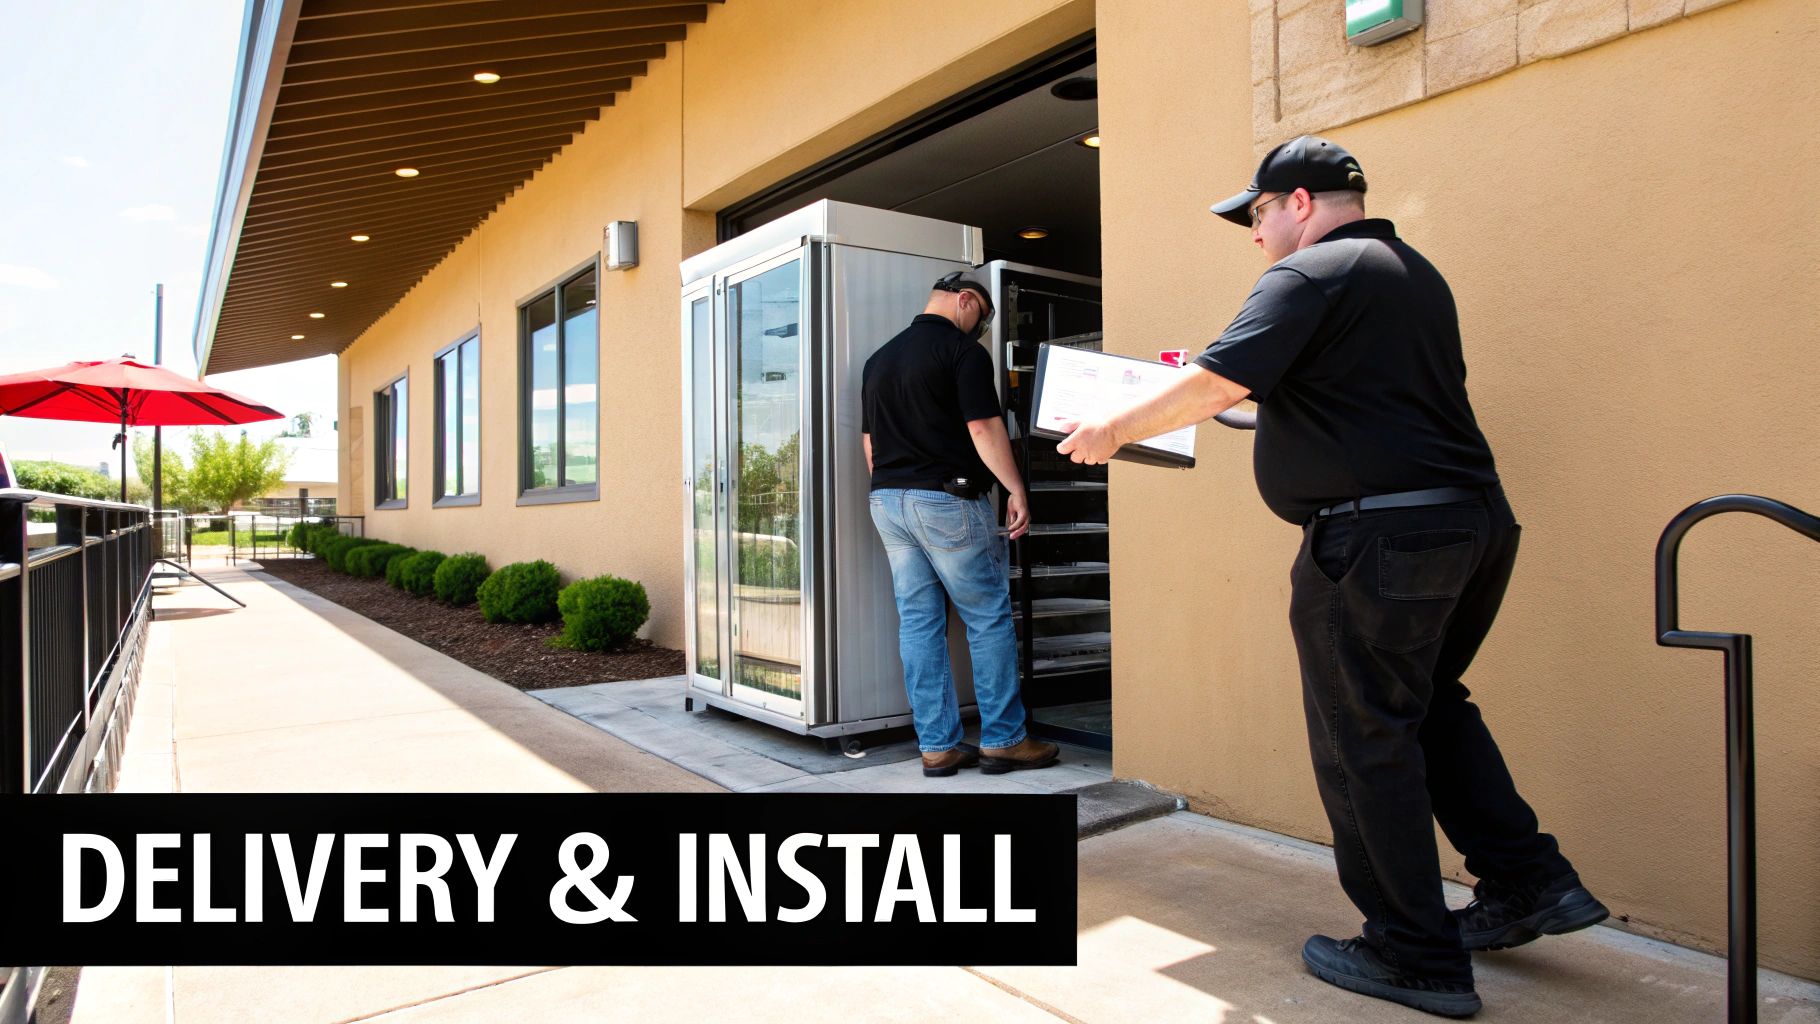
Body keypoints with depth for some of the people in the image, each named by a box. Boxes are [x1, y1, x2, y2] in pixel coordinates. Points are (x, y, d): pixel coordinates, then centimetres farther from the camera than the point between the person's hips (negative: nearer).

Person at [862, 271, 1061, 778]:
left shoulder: (879, 358, 17)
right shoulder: (963, 350, -6)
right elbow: (983, 428, -13)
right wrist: (1016, 491, -11)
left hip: (887, 500, 7)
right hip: (948, 499, -7)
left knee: (917, 623, 7)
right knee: (989, 619, 3)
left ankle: (937, 746, 10)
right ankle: (1003, 740, 8)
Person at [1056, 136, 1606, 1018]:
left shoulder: (1310, 273, -9)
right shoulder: (1413, 271, 19)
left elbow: (1214, 388, -19)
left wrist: (1112, 431, -6)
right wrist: (1264, 403, 27)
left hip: (1378, 536, -10)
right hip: (1474, 519, 10)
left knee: (1364, 741, 2)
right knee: (1426, 704, 25)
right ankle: (1529, 881, 27)